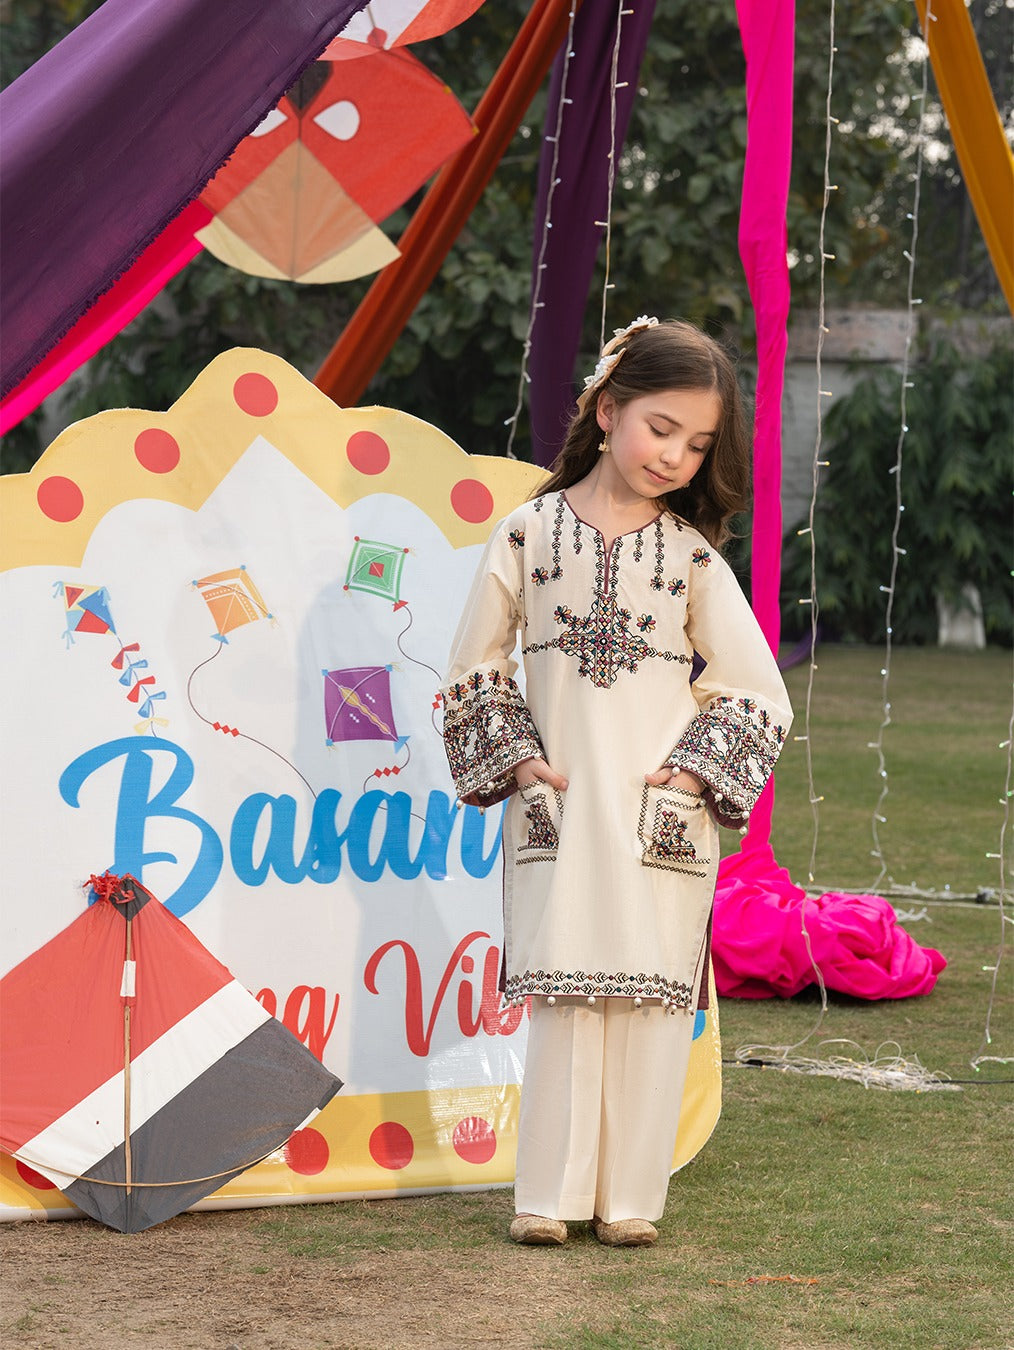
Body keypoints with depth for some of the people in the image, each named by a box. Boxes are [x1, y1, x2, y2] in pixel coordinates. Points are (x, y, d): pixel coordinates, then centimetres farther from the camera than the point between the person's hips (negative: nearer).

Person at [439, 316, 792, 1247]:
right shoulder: (530, 534, 2)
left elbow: (757, 691, 6)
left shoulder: (693, 557, 2)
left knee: (652, 1002, 1)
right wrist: (515, 755, 0)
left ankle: (631, 1198, 9)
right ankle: (550, 1195, 5)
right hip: (559, 808, 0)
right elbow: (475, 666, 10)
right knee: (562, 999, -1)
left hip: (661, 813, 1)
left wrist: (697, 766, -5)